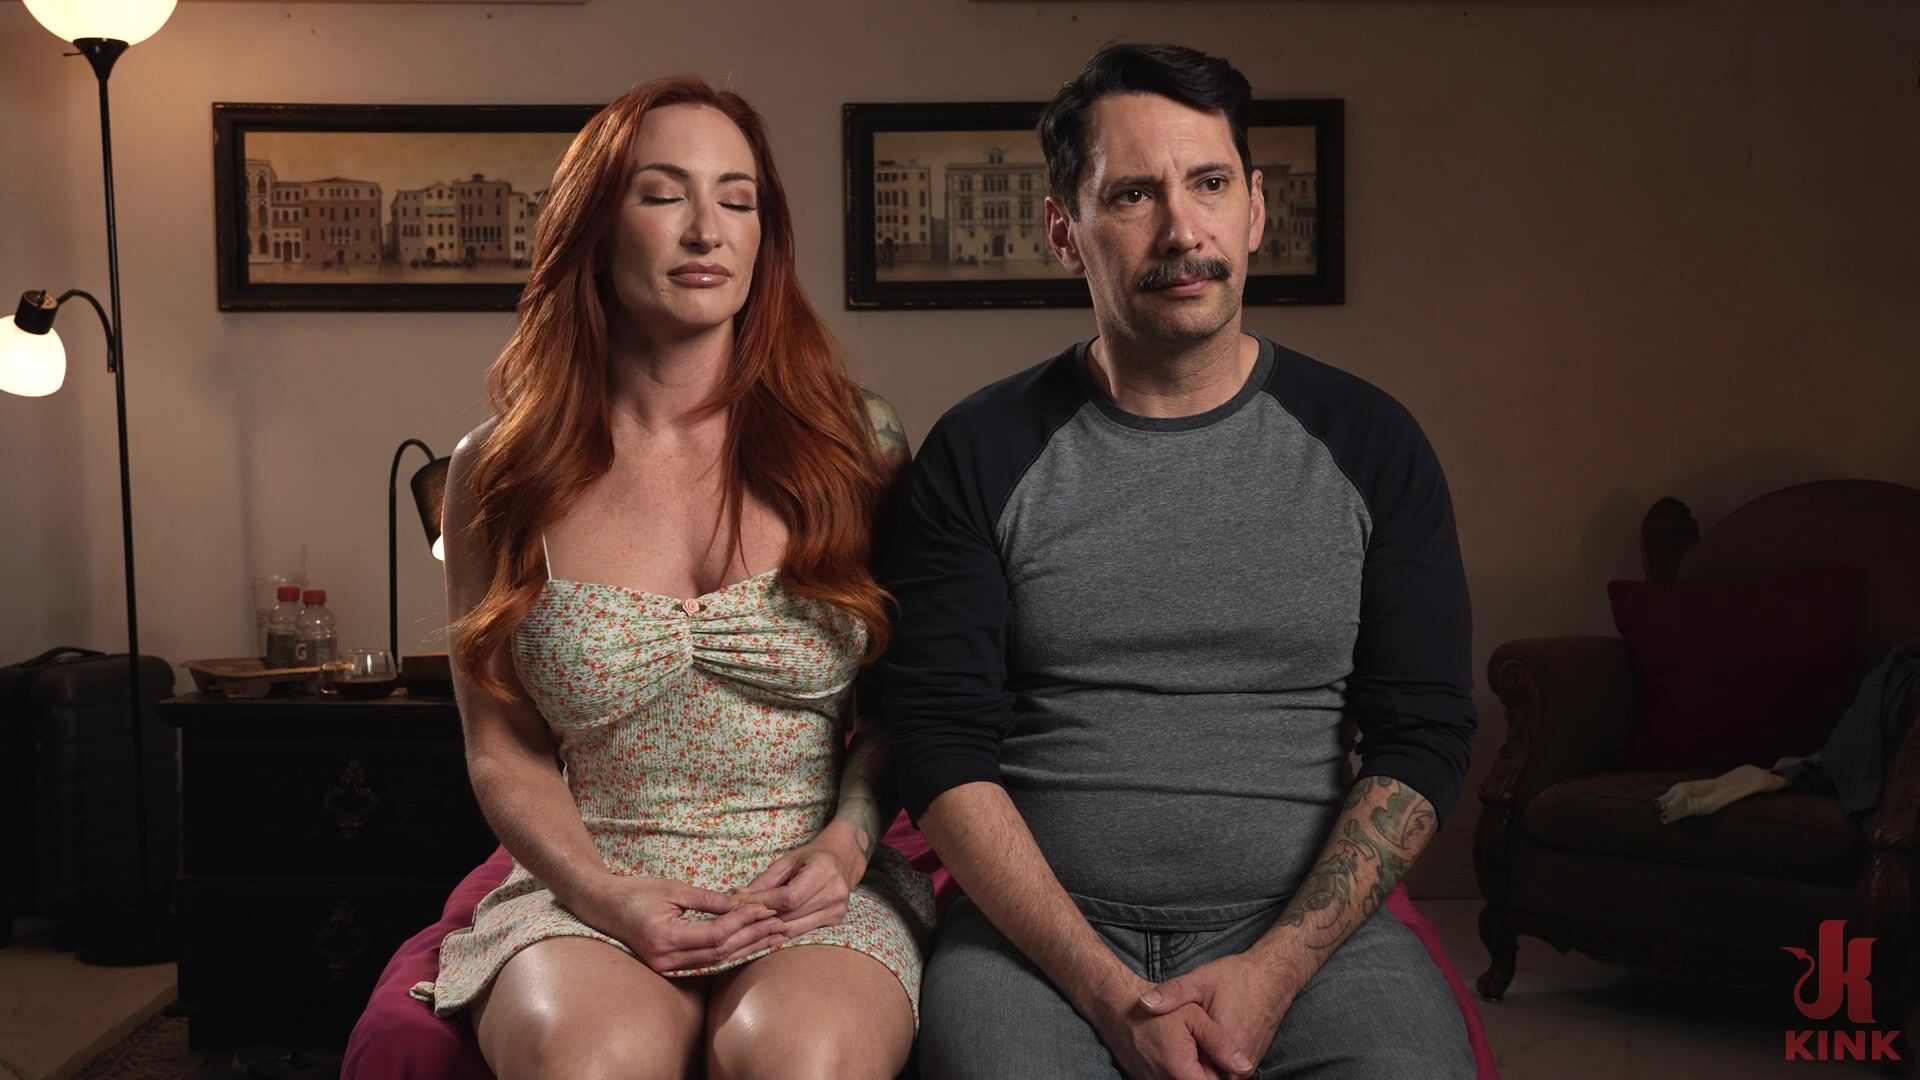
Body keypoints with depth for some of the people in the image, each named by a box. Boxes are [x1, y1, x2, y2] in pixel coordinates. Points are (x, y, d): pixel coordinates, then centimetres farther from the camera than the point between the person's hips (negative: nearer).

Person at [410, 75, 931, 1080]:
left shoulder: (854, 446, 3)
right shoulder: (500, 476, 3)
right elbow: (504, 750, 6)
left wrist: (847, 843, -9)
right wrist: (603, 893, -10)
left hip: (817, 898, 0)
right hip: (590, 894, 0)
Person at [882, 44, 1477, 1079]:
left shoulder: (1367, 445, 6)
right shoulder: (981, 455, 2)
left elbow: (1424, 736, 2)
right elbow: (942, 750, -4)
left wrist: (1278, 967, -10)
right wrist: (1108, 991, -14)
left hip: (1310, 923, 1)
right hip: (1039, 931, -1)